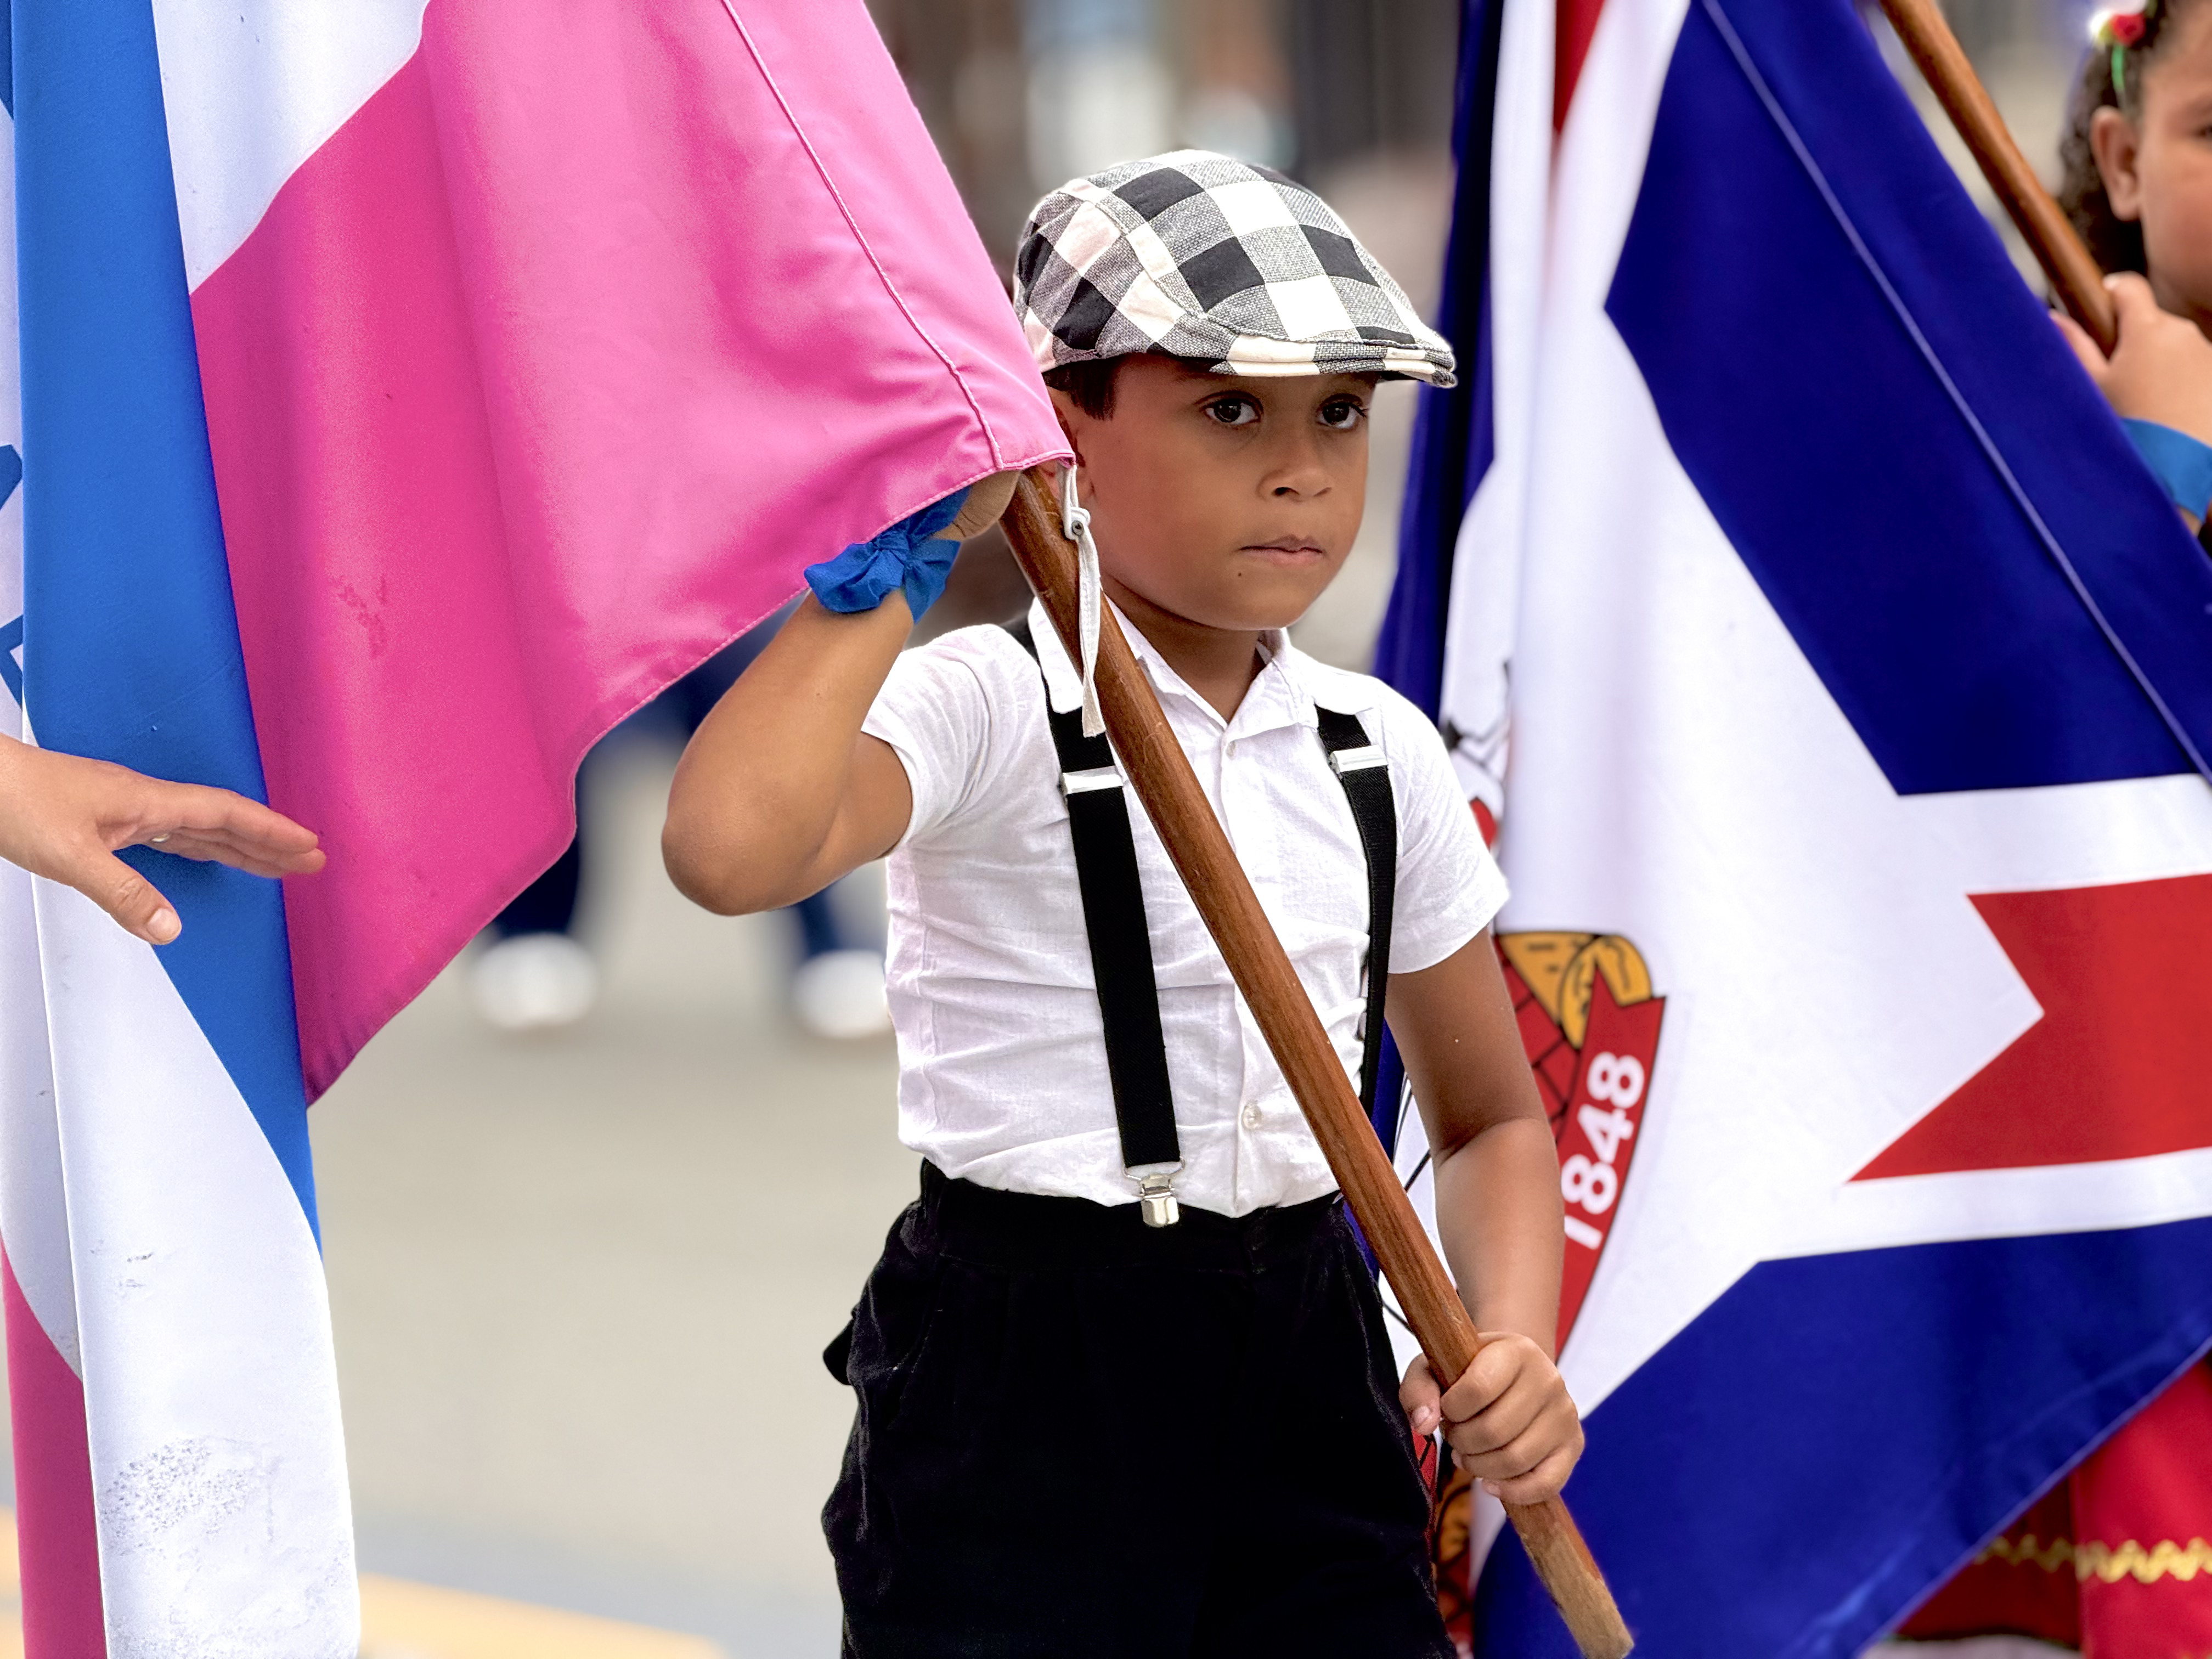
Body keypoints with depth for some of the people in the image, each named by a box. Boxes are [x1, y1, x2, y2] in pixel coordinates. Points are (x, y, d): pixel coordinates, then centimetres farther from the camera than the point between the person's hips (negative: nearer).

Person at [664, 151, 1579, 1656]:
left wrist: (1514, 1344, -2)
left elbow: (1490, 1115, 18)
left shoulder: (1382, 754, 8)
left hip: (1311, 1375, 5)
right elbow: (730, 848, -32)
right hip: (1018, 1391, -5)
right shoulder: (988, 710, -10)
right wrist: (898, 555, -22)